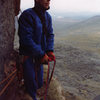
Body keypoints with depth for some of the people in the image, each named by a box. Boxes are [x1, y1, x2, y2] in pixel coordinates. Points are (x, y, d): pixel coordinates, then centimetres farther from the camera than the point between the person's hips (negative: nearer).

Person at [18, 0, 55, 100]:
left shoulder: (47, 16, 3)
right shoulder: (27, 15, -21)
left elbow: (50, 34, 7)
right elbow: (27, 39, -25)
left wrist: (50, 51, -9)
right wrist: (42, 54, -23)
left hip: (39, 55, 7)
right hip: (28, 54, -6)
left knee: (39, 83, 14)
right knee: (31, 84, -1)